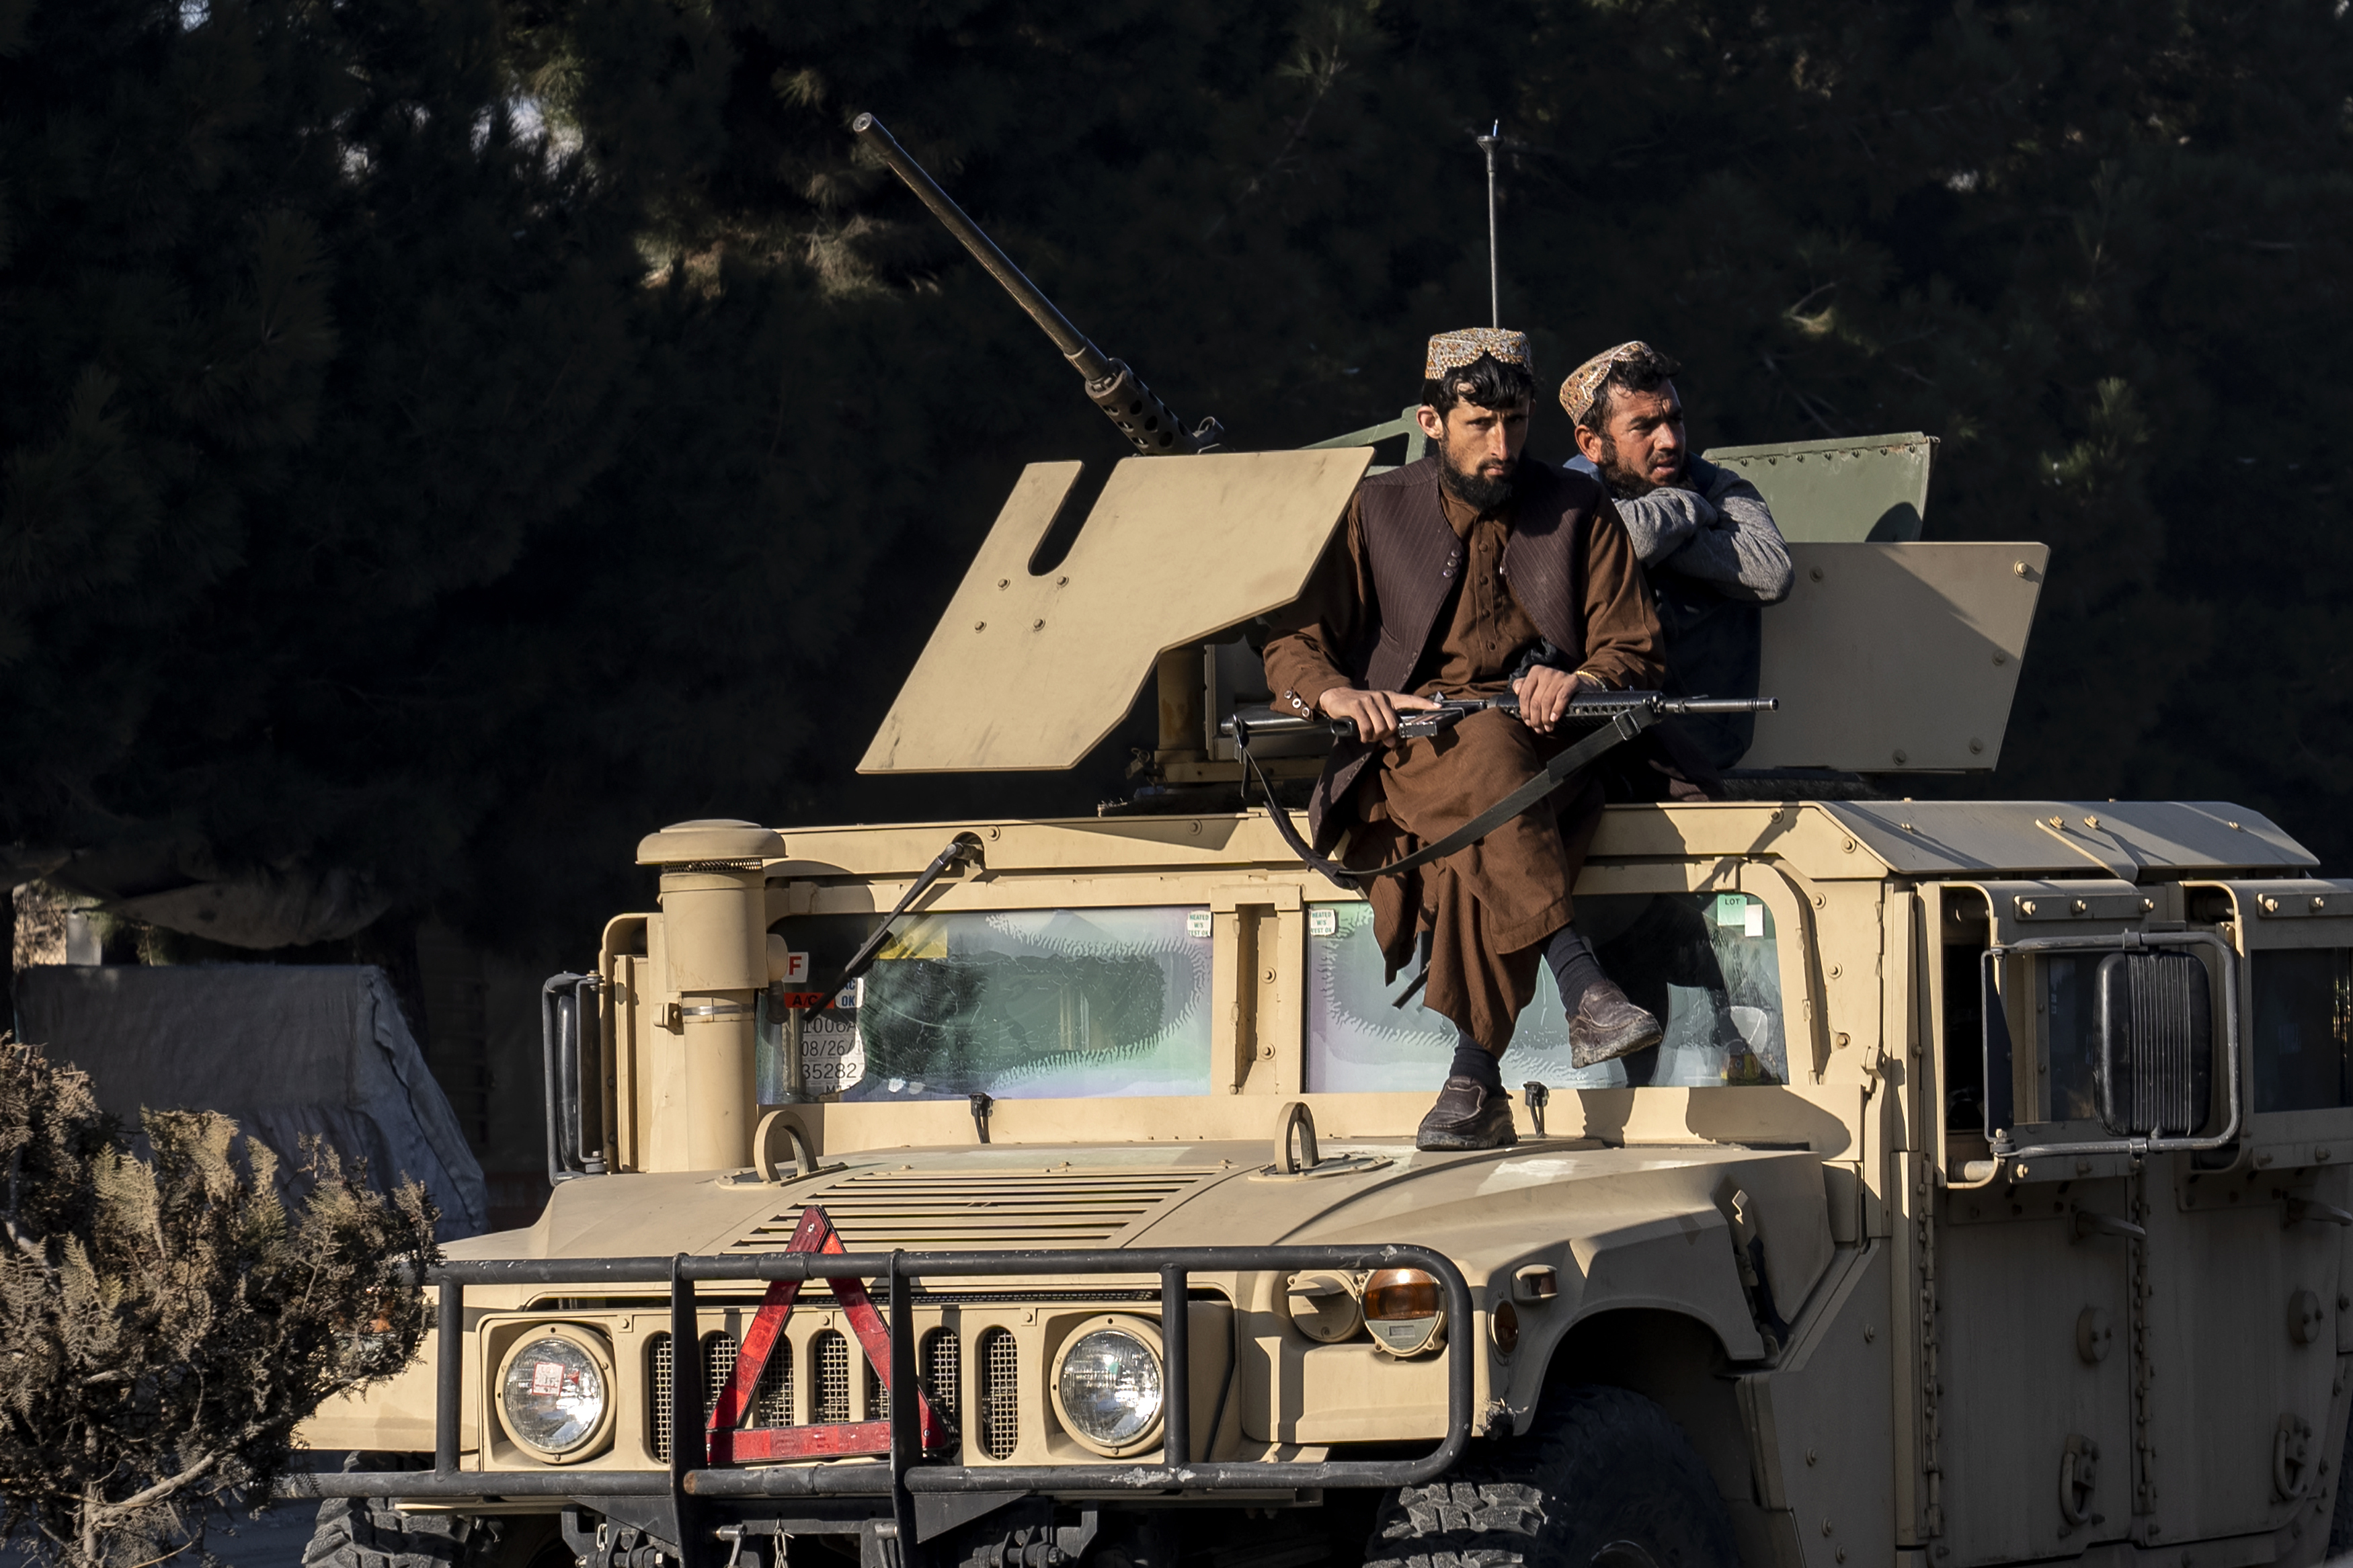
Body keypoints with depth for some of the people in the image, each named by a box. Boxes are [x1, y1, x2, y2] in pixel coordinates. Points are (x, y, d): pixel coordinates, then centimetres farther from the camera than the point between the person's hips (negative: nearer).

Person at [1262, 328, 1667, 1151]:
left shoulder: (1578, 512, 13)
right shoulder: (1374, 512, 13)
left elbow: (1635, 656, 11)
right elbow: (1291, 646, 10)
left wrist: (1577, 682, -13)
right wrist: (1340, 694, -13)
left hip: (1541, 754, 1)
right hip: (1405, 753, -1)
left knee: (1480, 848, -36)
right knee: (1489, 767, -38)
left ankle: (1476, 1083, -37)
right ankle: (1584, 992, -44)